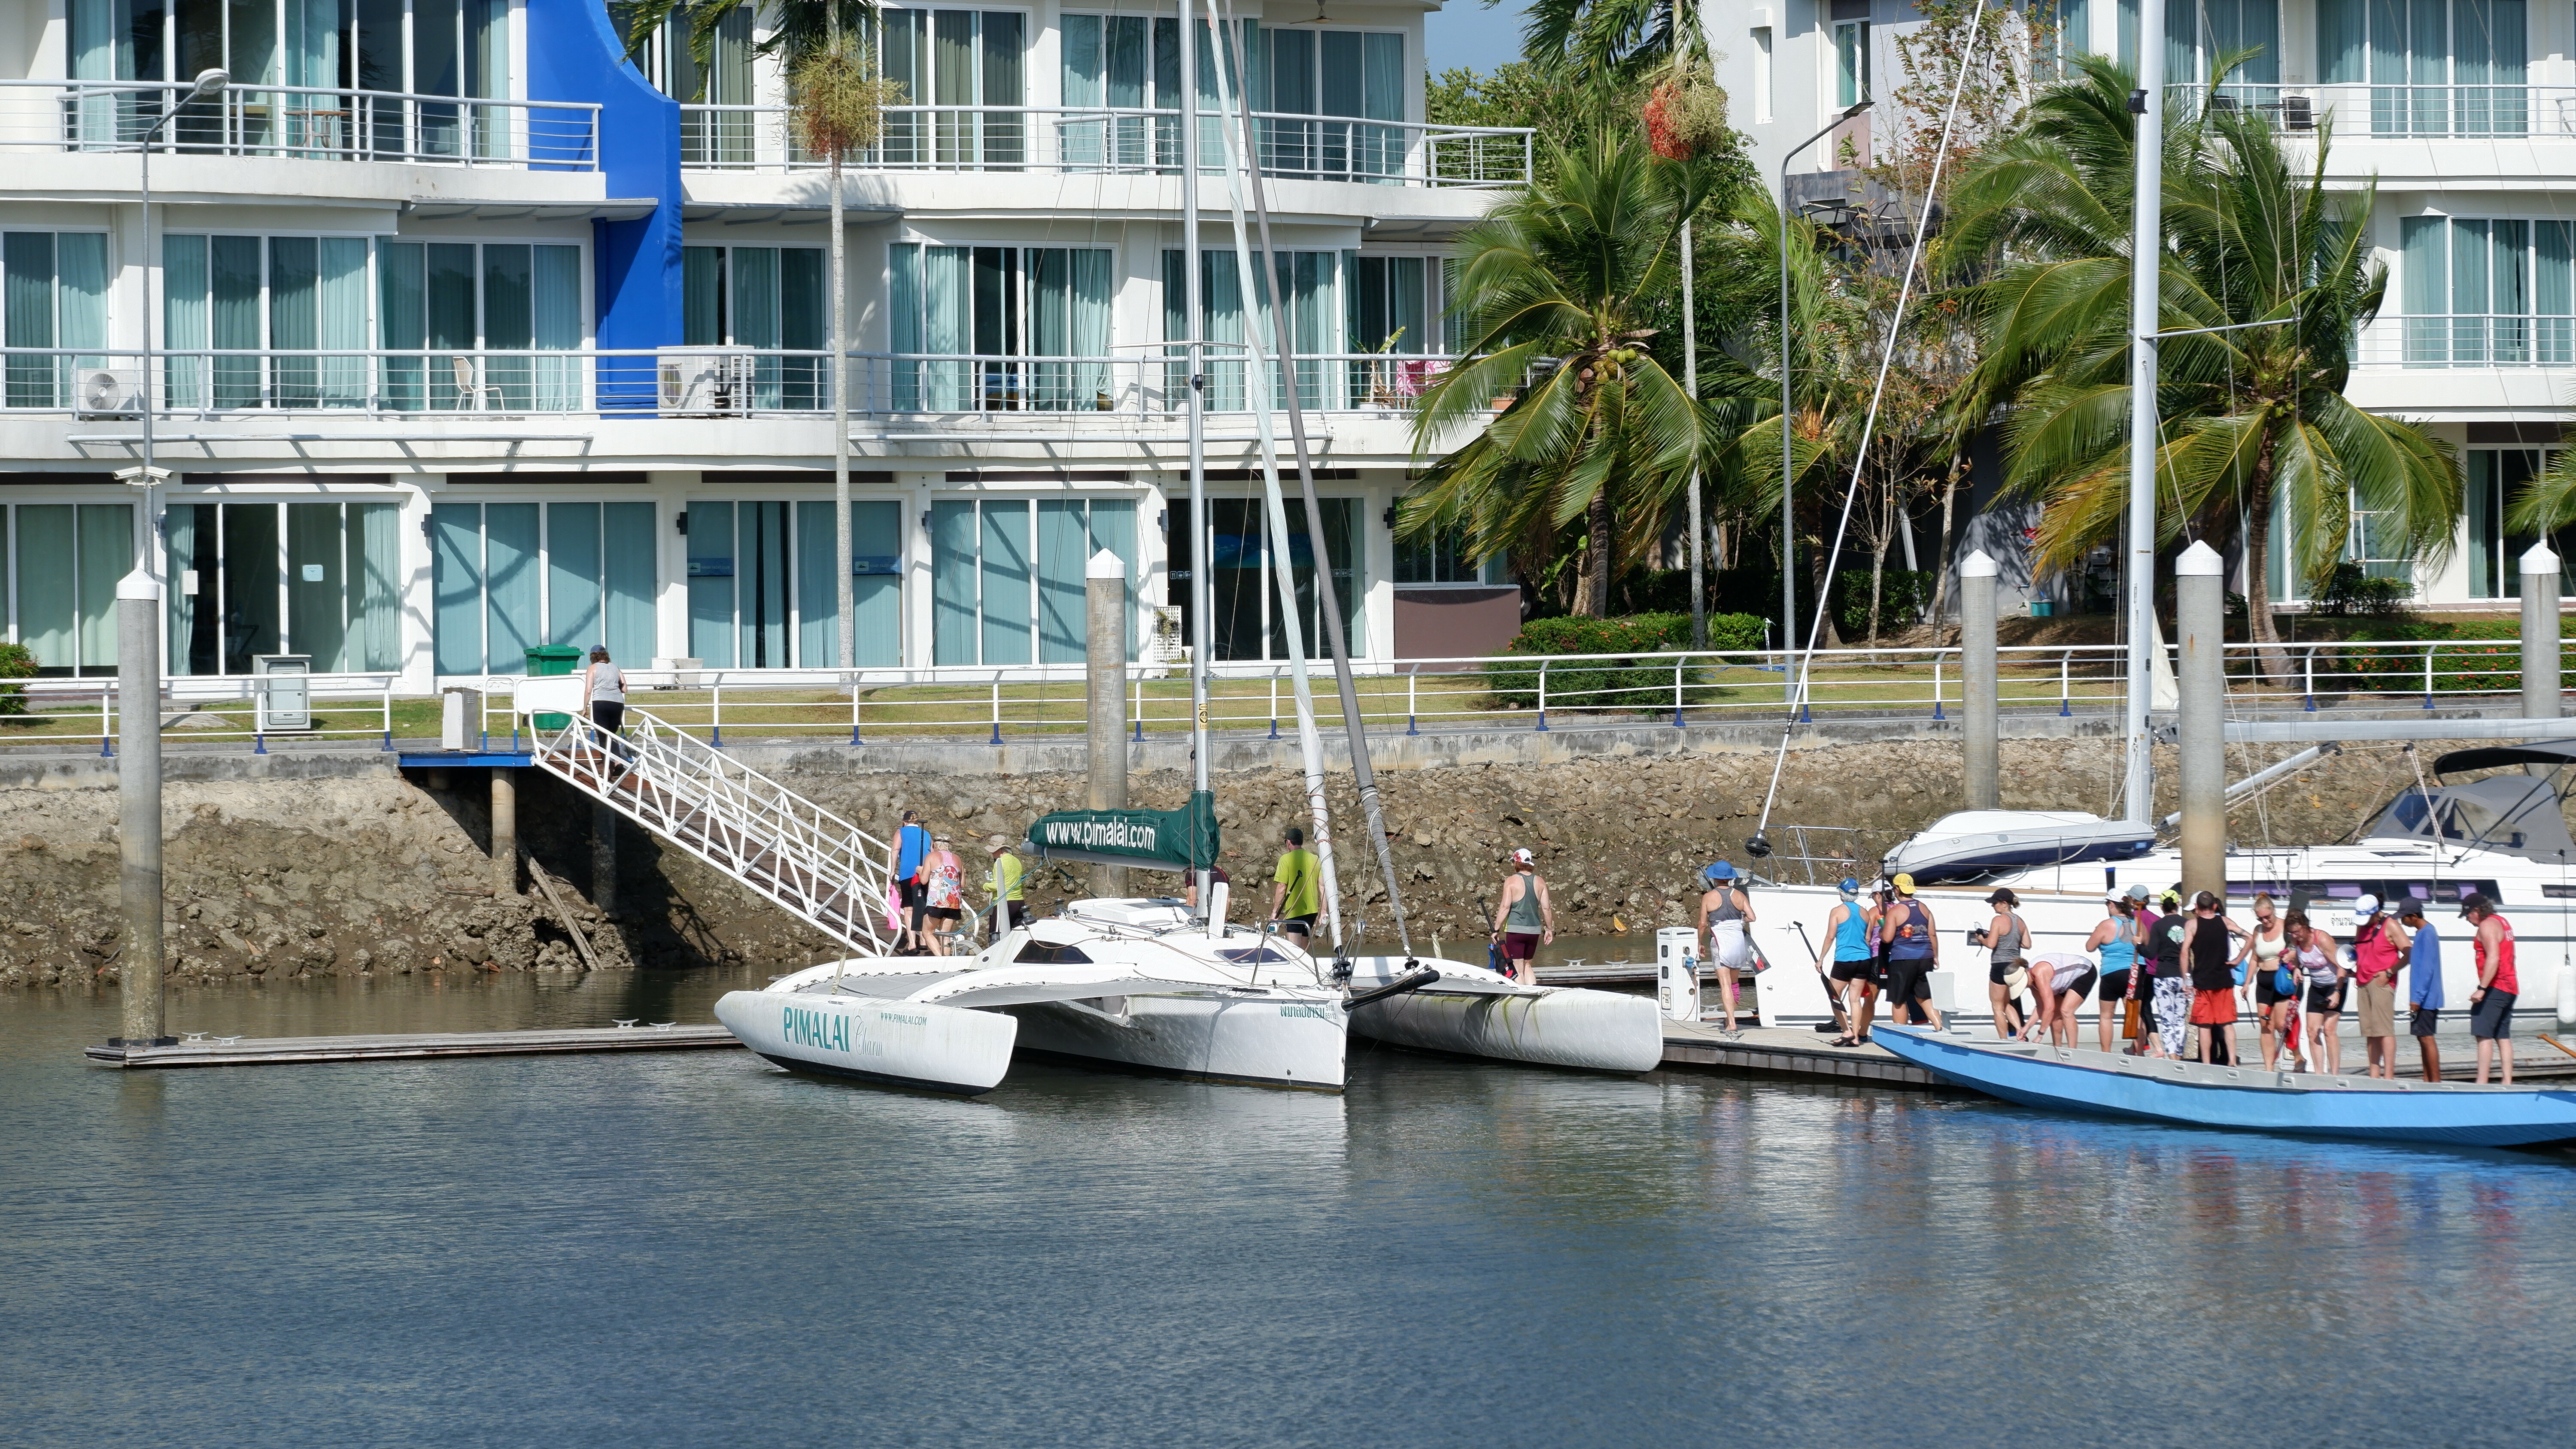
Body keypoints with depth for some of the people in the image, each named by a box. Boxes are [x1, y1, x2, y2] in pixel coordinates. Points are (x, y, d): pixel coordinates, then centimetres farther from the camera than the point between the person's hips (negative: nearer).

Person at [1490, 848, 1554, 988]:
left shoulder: (1512, 881, -7)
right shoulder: (1540, 882, 5)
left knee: (1517, 970, 1)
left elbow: (1505, 907, -10)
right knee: (1528, 966, 18)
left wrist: (1496, 929, -6)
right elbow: (1546, 908, 5)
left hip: (1516, 929, -5)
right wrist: (1549, 929, 16)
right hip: (1535, 929, 5)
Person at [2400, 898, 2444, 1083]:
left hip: (2426, 998, -10)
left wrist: (2417, 998, -21)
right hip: (2424, 999, 10)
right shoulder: (2423, 933, 15)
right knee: (2423, 1038, 11)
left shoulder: (2427, 934, -16)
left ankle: (2436, 1081, -7)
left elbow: (2427, 969, -20)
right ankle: (2427, 1081, 15)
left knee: (2426, 1038, -8)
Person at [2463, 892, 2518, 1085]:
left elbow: (2493, 958, -23)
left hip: (2495, 988, -10)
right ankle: (2508, 1082, 8)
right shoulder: (2502, 923, 19)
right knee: (2503, 1037, 11)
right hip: (2510, 988, 10)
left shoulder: (2487, 926, -12)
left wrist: (2482, 988, -26)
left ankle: (2482, 1082, -18)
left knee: (2484, 1035, -12)